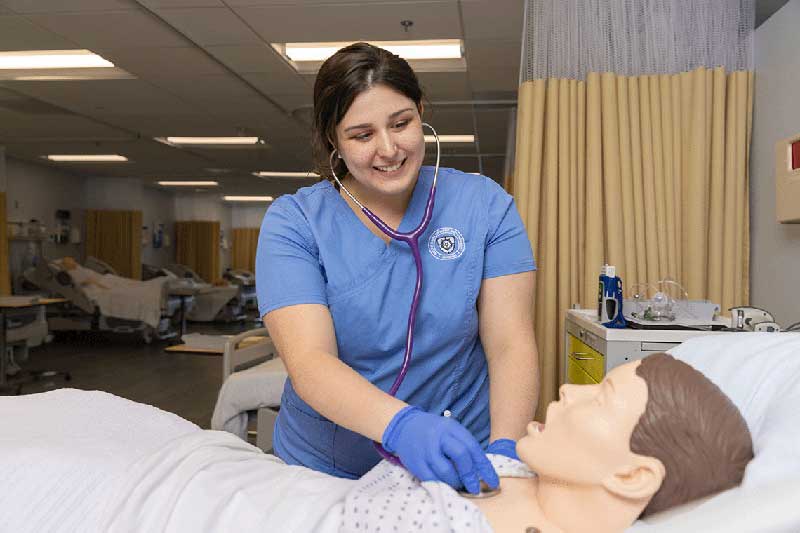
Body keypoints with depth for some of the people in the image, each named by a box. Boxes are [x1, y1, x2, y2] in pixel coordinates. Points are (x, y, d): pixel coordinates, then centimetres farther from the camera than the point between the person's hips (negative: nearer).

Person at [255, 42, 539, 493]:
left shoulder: (485, 206, -6)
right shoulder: (293, 223, -9)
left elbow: (511, 346, -10)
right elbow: (308, 363, -20)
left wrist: (503, 449, -27)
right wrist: (401, 426, -37)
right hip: (327, 470, 1)